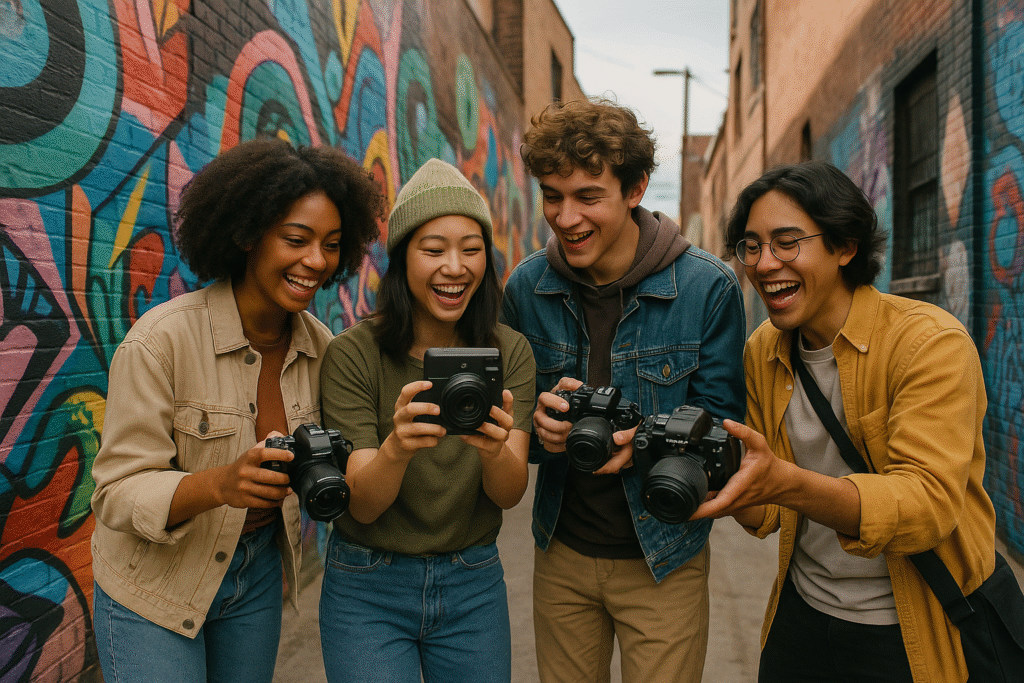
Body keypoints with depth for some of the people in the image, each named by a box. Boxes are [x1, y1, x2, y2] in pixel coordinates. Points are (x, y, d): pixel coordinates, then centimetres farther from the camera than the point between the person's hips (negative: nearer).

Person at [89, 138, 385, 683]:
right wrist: (219, 484, -40)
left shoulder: (321, 345, -7)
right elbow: (118, 494, -22)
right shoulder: (162, 338, -22)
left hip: (260, 571, 5)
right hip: (153, 585, -4)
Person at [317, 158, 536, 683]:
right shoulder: (353, 353, -15)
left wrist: (496, 448, -36)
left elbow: (510, 494, -13)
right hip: (369, 587, -2)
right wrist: (396, 446, -38)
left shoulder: (509, 353, -6)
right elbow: (362, 505, -17)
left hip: (474, 585, 3)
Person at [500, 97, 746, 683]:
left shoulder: (709, 287, -13)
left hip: (664, 560, -2)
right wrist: (541, 427, -20)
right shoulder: (527, 286, -5)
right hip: (561, 552, 3)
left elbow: (719, 420, -9)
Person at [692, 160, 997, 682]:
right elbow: (771, 514, 1)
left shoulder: (931, 342, -19)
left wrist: (788, 483, -45)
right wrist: (728, 486, -21)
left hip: (916, 633, -4)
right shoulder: (762, 350, -2)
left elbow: (929, 503, -30)